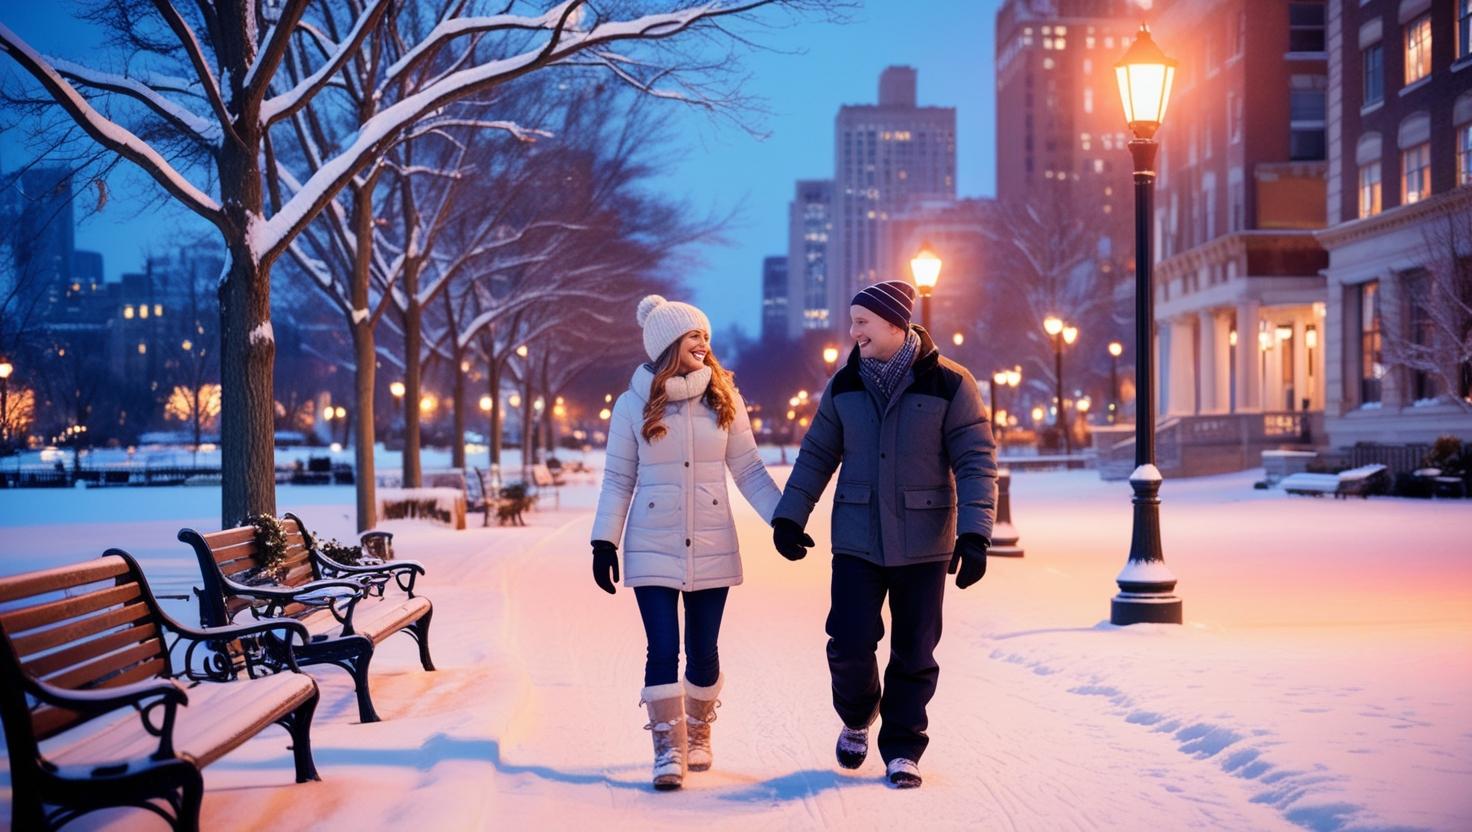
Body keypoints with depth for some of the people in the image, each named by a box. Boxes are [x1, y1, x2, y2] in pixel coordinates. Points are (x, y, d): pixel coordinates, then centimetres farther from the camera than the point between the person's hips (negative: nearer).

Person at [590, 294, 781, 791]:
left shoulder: (724, 401, 2)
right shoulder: (633, 405, -1)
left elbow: (748, 470, 5)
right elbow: (618, 479, 4)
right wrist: (604, 542, -1)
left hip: (711, 547, 2)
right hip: (653, 549, -1)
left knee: (702, 652, 7)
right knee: (663, 650, -7)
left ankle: (698, 737, 26)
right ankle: (667, 751, 1)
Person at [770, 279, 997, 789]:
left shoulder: (948, 384, -8)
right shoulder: (844, 387, 4)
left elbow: (976, 462, -9)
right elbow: (816, 455, 13)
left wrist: (975, 535, -18)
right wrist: (789, 517, 7)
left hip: (923, 543, -2)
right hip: (857, 540, 2)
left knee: (914, 652, 4)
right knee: (849, 644, -6)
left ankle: (902, 749, 20)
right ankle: (857, 718, 24)